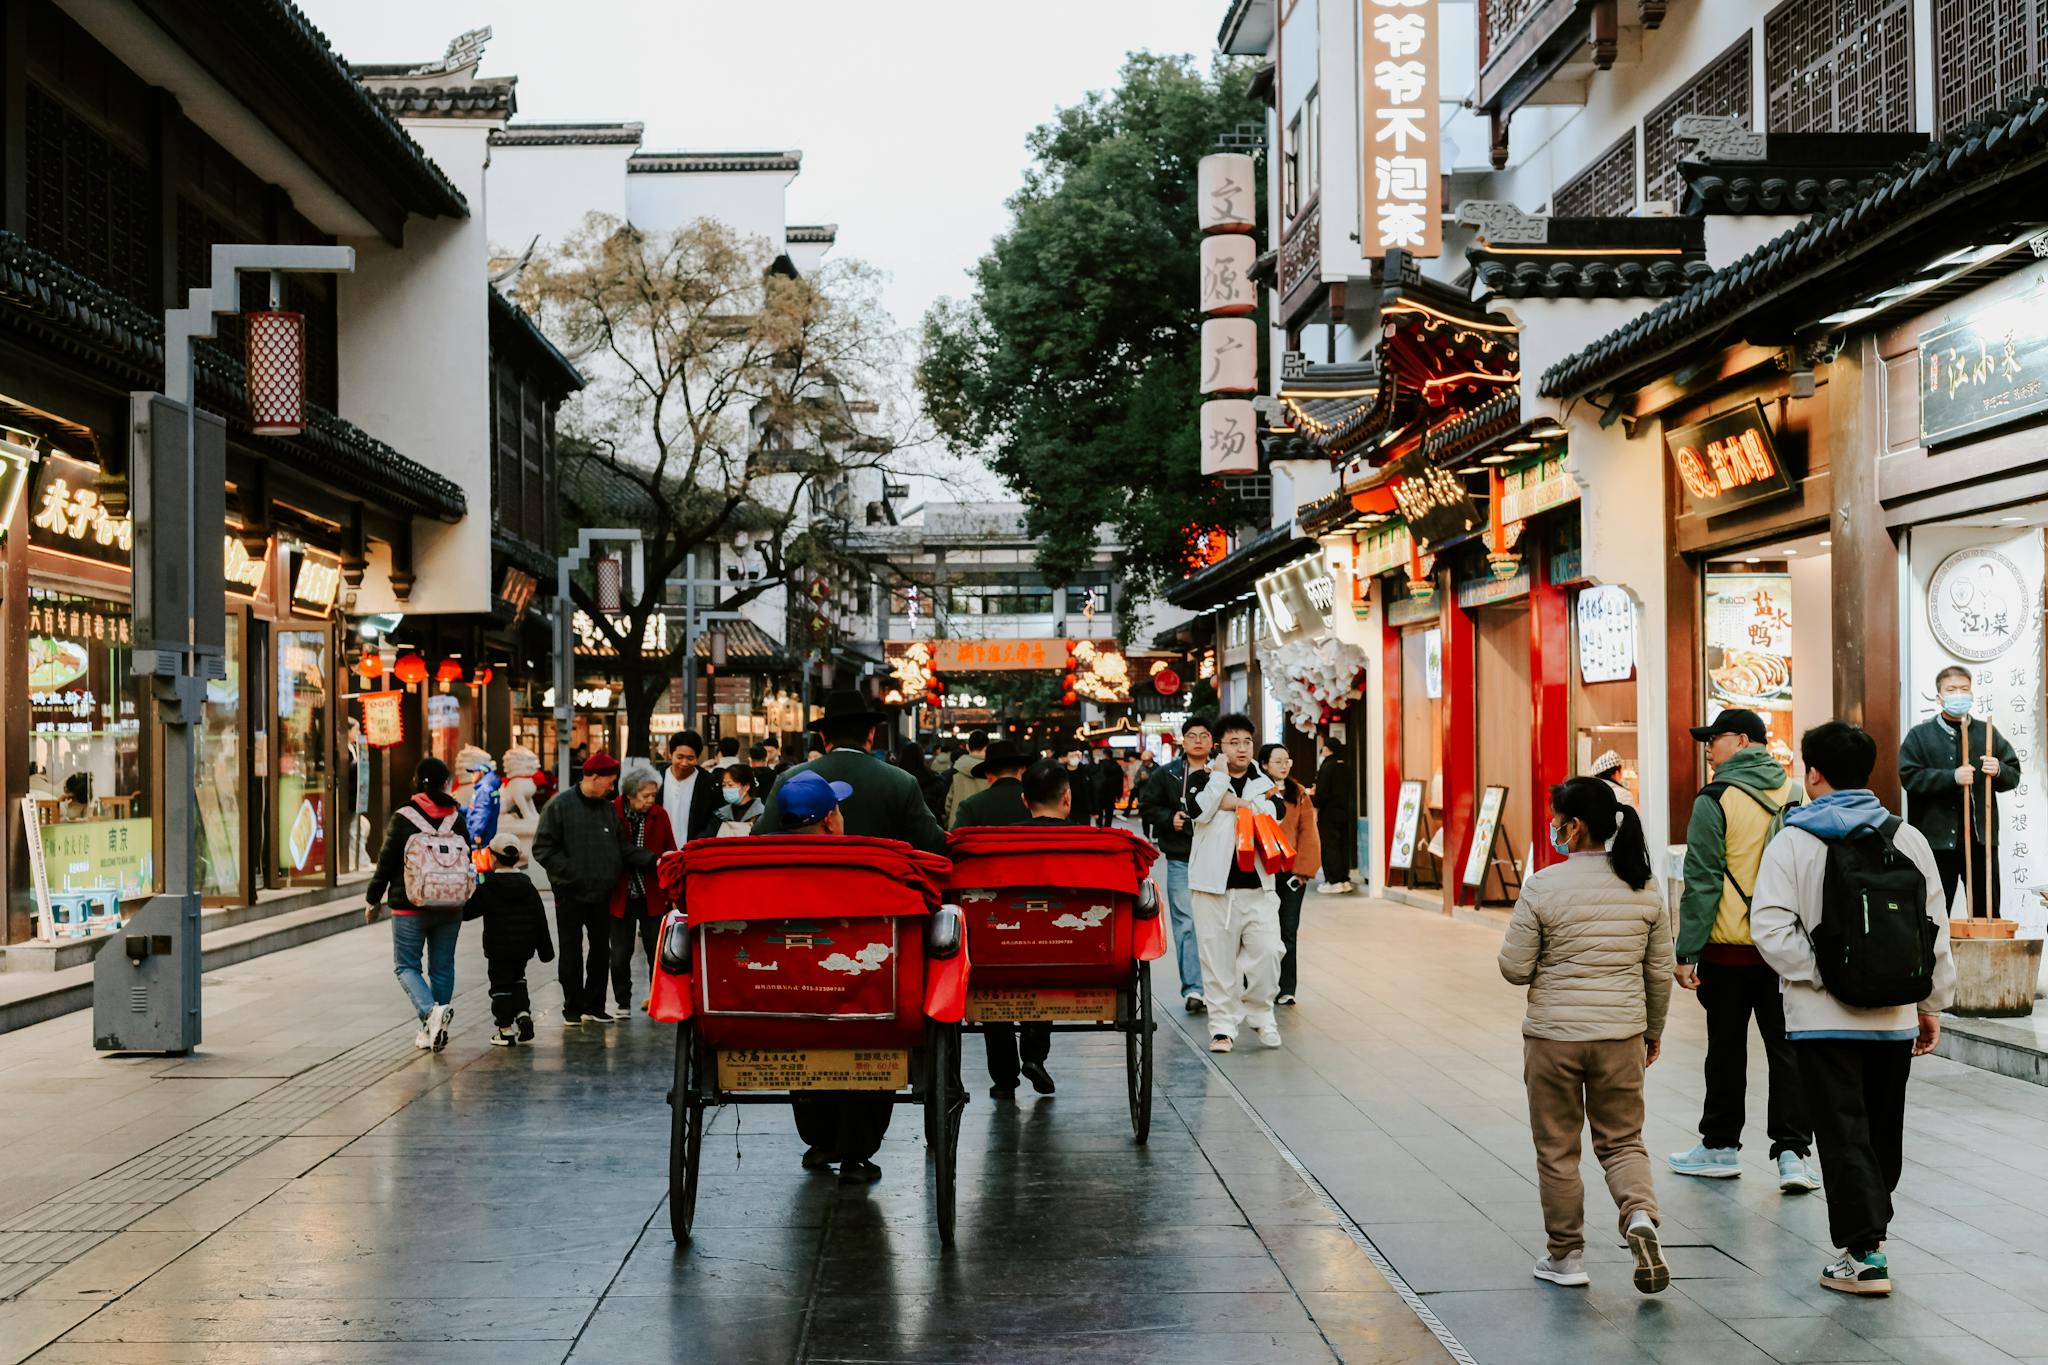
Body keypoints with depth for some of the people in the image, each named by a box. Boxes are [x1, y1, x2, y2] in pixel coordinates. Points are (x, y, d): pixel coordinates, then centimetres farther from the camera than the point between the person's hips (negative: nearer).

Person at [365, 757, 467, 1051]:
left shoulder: (403, 818, -9)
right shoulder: (456, 818, 2)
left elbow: (387, 863, -7)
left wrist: (373, 900, 5)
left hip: (410, 907, -4)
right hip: (450, 908, 4)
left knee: (406, 965, 5)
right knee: (442, 967, 11)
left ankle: (430, 1010, -20)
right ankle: (434, 1029, 12)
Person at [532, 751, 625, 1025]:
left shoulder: (609, 808, 9)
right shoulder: (559, 806, -8)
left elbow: (620, 846, 18)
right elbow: (543, 848, -10)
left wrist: (616, 871, 1)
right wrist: (570, 872, -16)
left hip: (602, 892, 5)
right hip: (571, 893, -5)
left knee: (601, 949, 9)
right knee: (571, 951, 3)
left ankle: (593, 1005, 18)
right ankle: (573, 1007, 10)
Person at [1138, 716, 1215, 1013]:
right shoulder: (1166, 774, 7)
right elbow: (1146, 807, 12)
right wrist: (1170, 818, -3)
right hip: (1180, 860, 0)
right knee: (1186, 924, -4)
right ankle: (1192, 989, -5)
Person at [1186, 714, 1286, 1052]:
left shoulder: (1262, 782, 14)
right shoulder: (1202, 778, 5)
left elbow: (1276, 811, -5)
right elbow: (1198, 810, -15)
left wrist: (1237, 803, -9)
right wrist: (1219, 775, -8)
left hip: (1257, 884, 2)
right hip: (1215, 884, -2)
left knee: (1266, 951, -7)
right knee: (1218, 957, 0)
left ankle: (1260, 1014, 13)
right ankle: (1223, 1024, 9)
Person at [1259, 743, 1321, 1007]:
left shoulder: (1299, 794, 7)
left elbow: (1308, 832, 4)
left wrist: (1303, 868, -5)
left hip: (1292, 872, 2)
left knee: (1288, 932, 4)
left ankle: (1285, 990, 10)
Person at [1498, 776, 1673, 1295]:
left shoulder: (1543, 887, -13)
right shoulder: (1643, 888, 1)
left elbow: (1515, 969, -9)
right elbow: (1660, 971, 8)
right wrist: (1654, 1029, 21)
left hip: (1553, 1037, -3)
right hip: (1621, 1035, 3)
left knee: (1557, 1149, 11)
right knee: (1622, 1140, 14)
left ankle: (1566, 1255, 18)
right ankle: (1641, 1216, -11)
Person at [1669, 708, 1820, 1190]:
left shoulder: (1716, 801, -11)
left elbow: (1702, 883, -13)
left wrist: (1687, 951, -9)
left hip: (1730, 950, -4)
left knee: (1727, 1050, 8)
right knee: (1787, 1049, 7)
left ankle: (1720, 1147, 20)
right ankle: (1792, 1151, 1)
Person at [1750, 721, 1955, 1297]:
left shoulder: (1793, 842, -7)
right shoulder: (1909, 839, 4)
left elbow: (1772, 929, -17)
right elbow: (1936, 930, 8)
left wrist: (1820, 976, -10)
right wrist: (1932, 1004, 15)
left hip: (1823, 1017, -4)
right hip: (1894, 1017, 4)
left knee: (1844, 1135, 0)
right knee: (1884, 1132, 18)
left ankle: (1863, 1254, -4)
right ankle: (1870, 1228, 33)